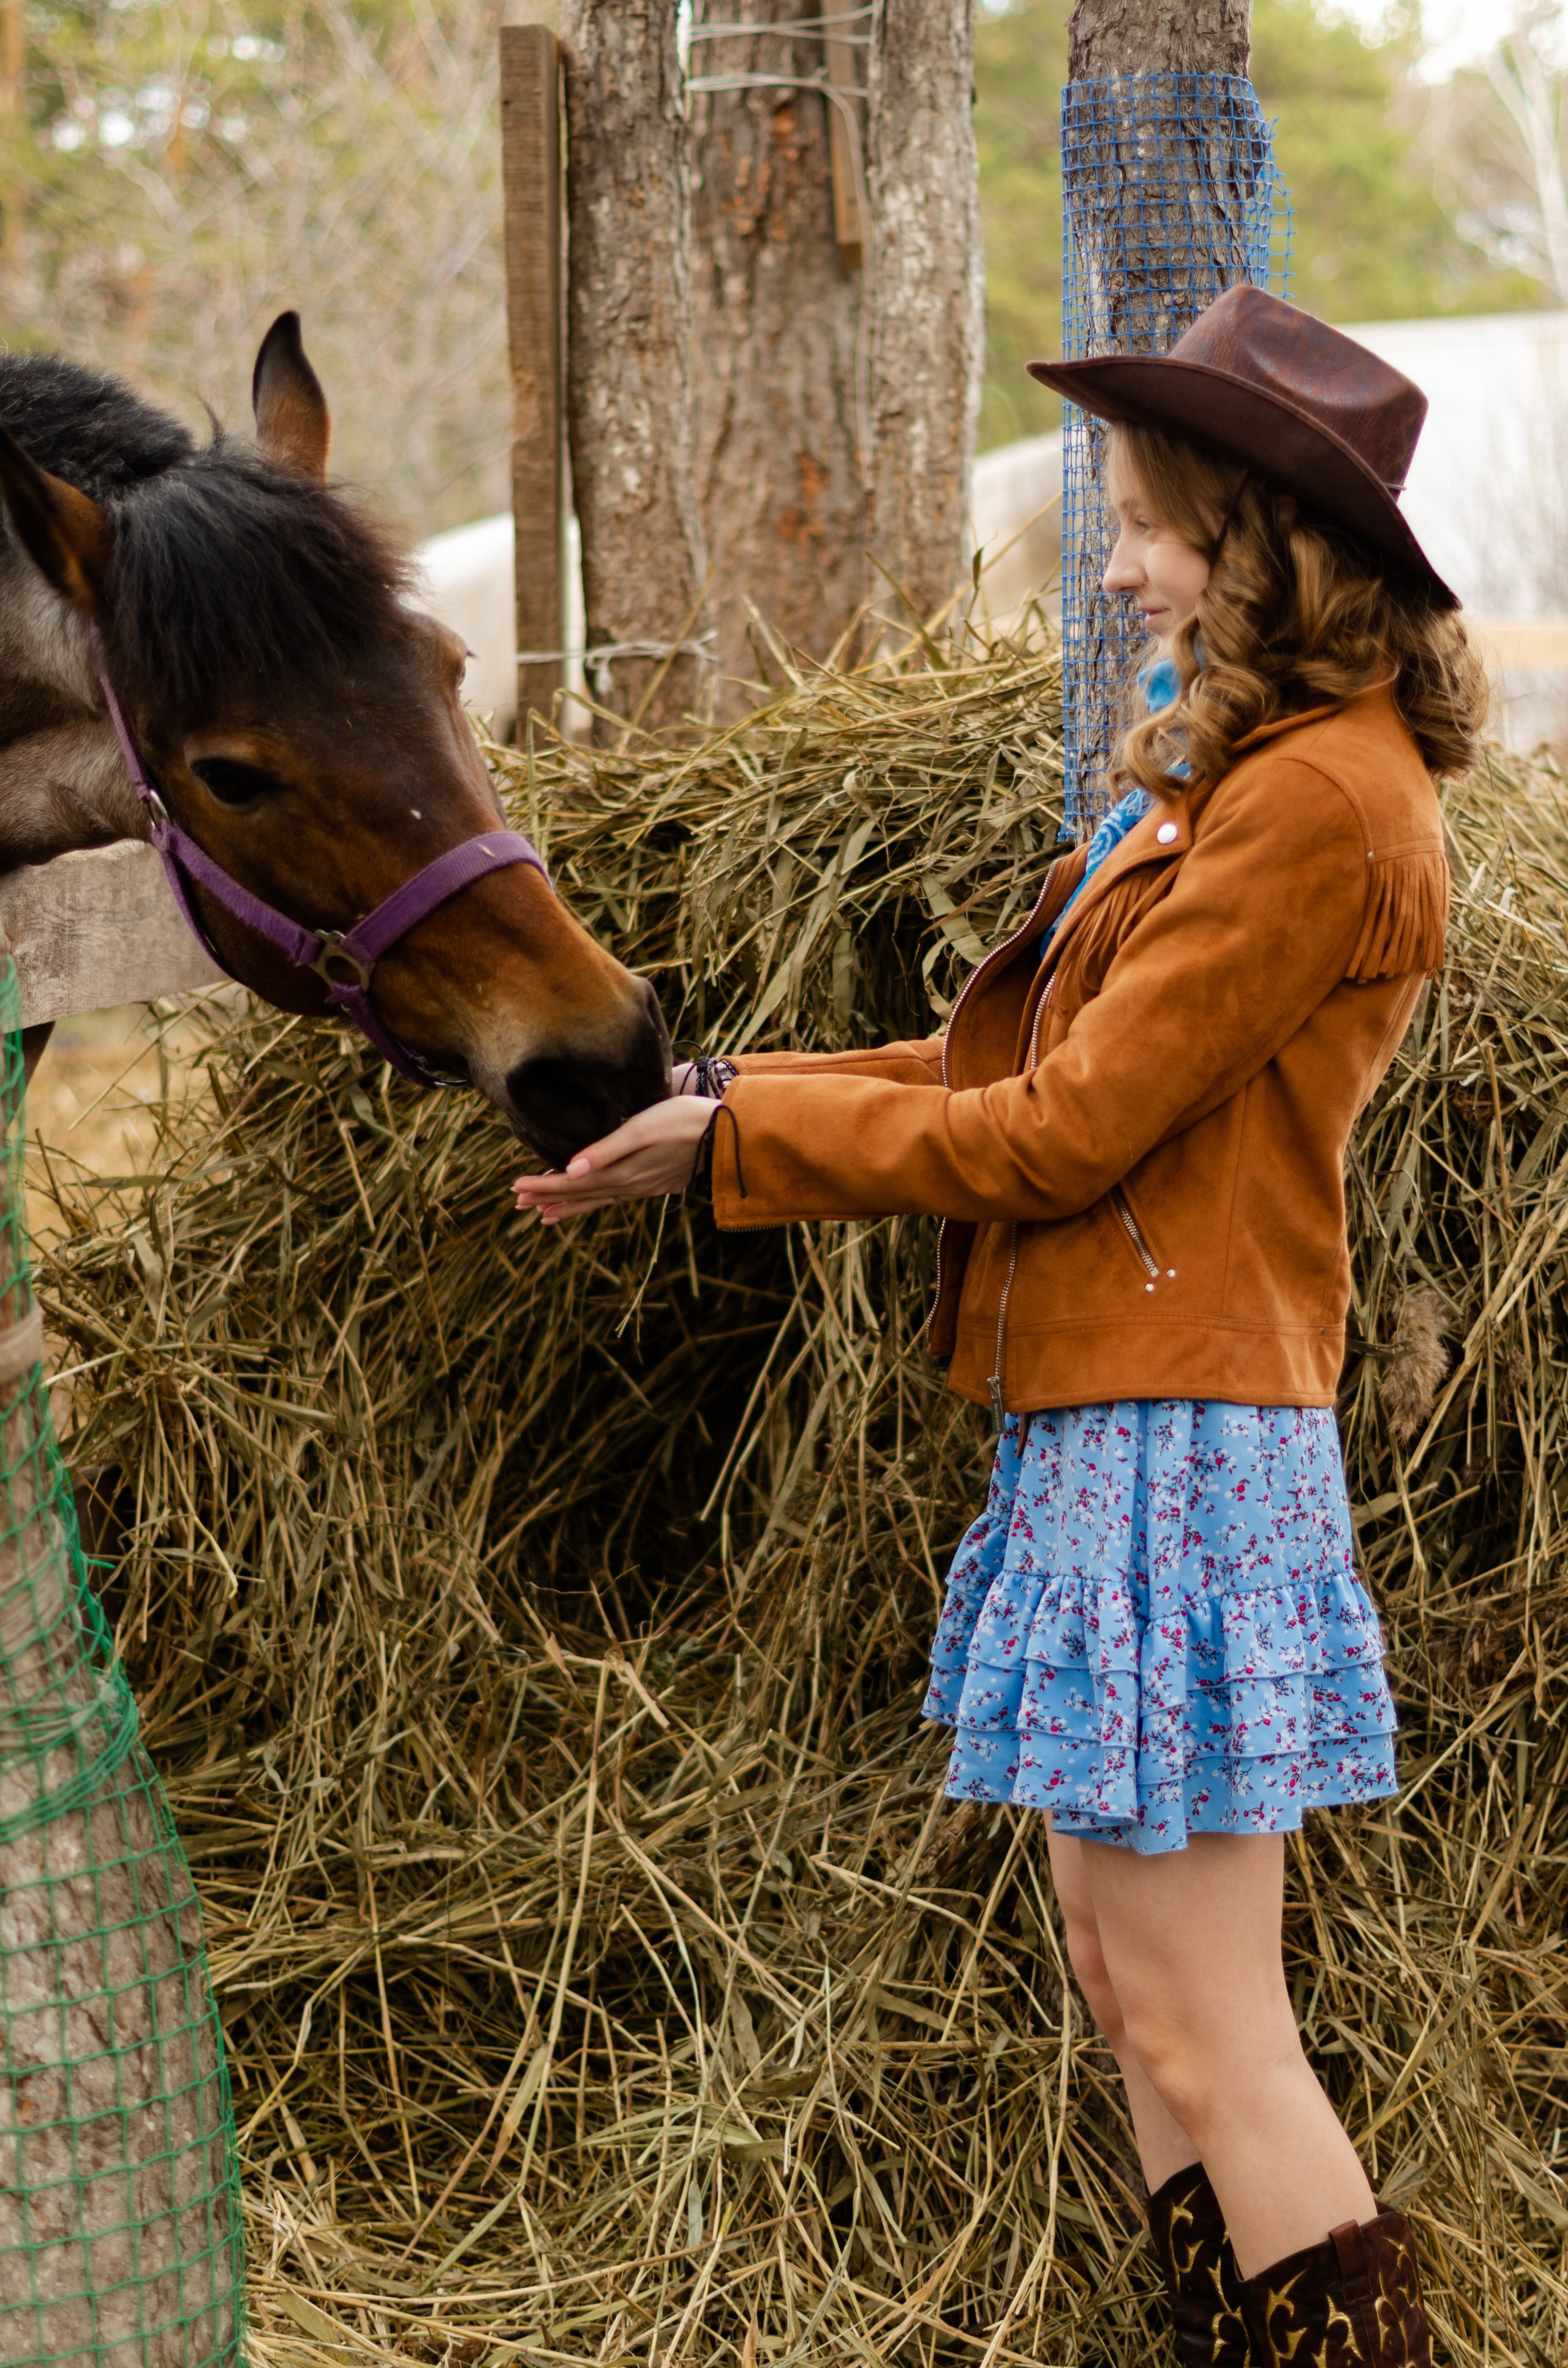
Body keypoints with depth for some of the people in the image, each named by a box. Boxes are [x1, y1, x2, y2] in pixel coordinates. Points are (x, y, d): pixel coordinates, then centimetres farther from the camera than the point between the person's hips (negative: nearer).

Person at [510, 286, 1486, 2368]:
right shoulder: (1228, 776, 17)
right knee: (1130, 1994, 14)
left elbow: (1061, 1133, -16)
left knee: (1209, 2042, -6)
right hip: (1099, 1425, 11)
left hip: (1178, 1444, -11)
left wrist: (735, 1142, -8)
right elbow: (1021, 1070, 17)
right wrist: (724, 1088, 10)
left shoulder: (1322, 801, -16)